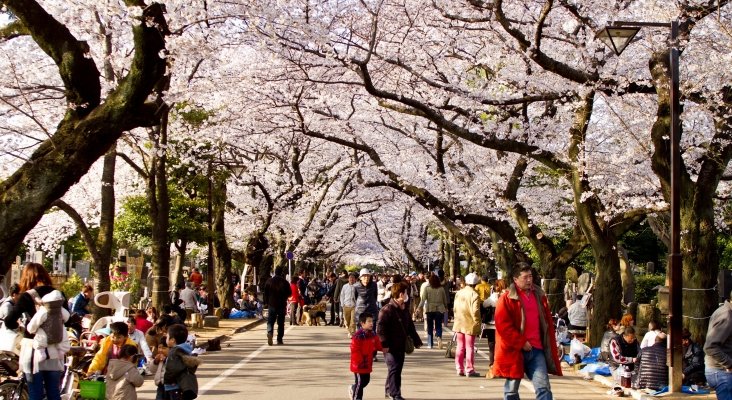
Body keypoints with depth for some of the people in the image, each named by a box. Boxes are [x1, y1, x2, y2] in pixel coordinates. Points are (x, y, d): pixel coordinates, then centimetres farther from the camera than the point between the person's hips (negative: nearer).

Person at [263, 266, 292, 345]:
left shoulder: (269, 281, 0)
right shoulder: (285, 282, -6)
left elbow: (265, 293, 2)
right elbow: (289, 293, 0)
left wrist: (266, 302, 12)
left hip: (272, 304, 1)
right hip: (282, 305, -1)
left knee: (270, 321, 4)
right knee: (281, 322, 8)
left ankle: (270, 333, -23)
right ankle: (279, 339, 8)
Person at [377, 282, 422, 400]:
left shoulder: (405, 310, 14)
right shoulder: (387, 309, -13)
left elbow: (410, 327, 22)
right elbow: (380, 327, -18)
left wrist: (417, 341, 21)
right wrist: (384, 344, -24)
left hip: (401, 346, 8)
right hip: (390, 346, -8)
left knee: (397, 369, 14)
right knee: (394, 369, -11)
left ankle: (389, 390, 29)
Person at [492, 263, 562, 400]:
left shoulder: (539, 296, 11)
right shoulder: (507, 299, -5)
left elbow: (547, 323, 18)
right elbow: (503, 326, -11)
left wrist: (549, 346, 12)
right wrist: (521, 343, -14)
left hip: (536, 349, 4)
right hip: (514, 350, -4)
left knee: (543, 387, -6)